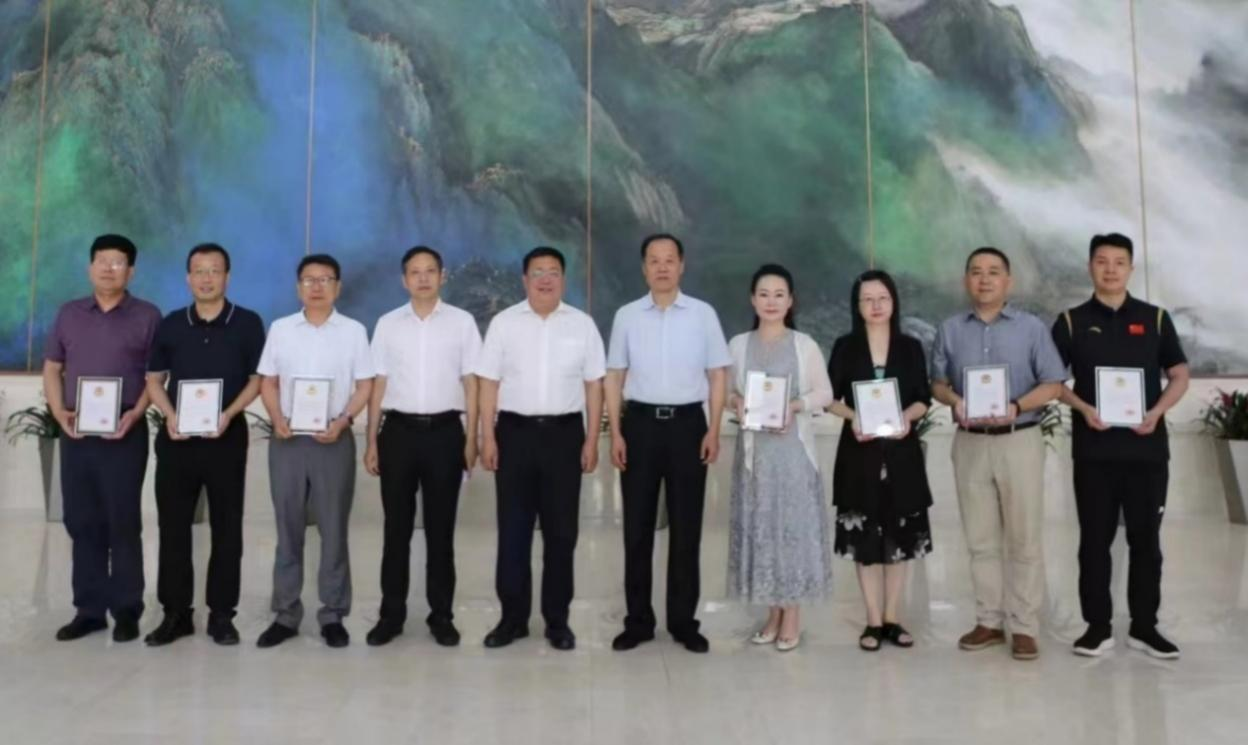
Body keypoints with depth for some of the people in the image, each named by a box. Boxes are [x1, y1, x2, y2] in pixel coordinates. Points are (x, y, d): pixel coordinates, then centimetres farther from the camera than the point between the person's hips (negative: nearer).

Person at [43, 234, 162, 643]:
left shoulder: (147, 316, 1)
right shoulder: (68, 314, 12)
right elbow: (52, 369, 12)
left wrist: (135, 414, -14)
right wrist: (60, 412, -3)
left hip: (124, 433, -4)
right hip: (76, 432, 4)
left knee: (123, 523, 0)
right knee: (82, 523, 8)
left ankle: (126, 610, 8)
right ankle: (89, 609, 17)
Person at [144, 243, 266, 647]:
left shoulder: (248, 324, 1)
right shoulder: (170, 325, 7)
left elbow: (258, 379, 1)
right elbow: (154, 380, 10)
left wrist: (229, 414, -14)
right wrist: (170, 417, -8)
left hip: (227, 435, -2)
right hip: (177, 437, 2)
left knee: (226, 526, 4)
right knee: (173, 525, 5)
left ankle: (221, 614, 14)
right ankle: (175, 613, 16)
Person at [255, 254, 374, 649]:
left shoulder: (353, 331, 3)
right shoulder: (280, 329, 8)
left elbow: (365, 385, 1)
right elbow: (268, 382, 9)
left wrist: (342, 421, -14)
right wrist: (277, 419, -8)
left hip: (333, 439, -1)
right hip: (287, 439, 2)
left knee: (334, 530, 3)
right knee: (288, 529, 7)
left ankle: (333, 615, 13)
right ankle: (285, 614, 17)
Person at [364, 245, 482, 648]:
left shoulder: (462, 322, 2)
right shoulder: (388, 324, 6)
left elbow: (471, 384, 2)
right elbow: (379, 385, 6)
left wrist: (471, 440, -2)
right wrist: (371, 441, 4)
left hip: (445, 431, -1)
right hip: (399, 431, 1)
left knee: (440, 528, 7)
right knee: (397, 527, 8)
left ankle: (441, 615, 18)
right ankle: (391, 614, 19)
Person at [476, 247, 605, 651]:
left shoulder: (582, 324, 4)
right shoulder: (503, 323, 3)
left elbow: (593, 385, 5)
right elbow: (489, 384, 2)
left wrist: (591, 441, 0)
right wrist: (487, 437, -4)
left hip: (564, 433, 0)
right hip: (515, 432, 0)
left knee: (561, 531, 6)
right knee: (513, 530, 5)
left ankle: (557, 619, 19)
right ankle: (513, 617, 18)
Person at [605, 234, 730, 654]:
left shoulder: (703, 314, 2)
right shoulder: (627, 316, 4)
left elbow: (717, 375, 3)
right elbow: (614, 378, 5)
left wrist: (713, 431, -5)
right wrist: (615, 433, -2)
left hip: (687, 422, 0)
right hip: (641, 422, 1)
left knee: (686, 527, 7)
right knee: (637, 527, 6)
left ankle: (684, 621, 19)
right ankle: (638, 620, 19)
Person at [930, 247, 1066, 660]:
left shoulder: (1032, 327, 1)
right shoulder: (950, 329, 7)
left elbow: (1053, 384, -3)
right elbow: (938, 383, 8)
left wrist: (1017, 406, -19)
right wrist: (955, 401, -13)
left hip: (1020, 441, -2)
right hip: (970, 443, 2)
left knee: (1024, 538, 2)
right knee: (980, 539, 9)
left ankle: (1023, 626, 10)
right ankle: (989, 621, 19)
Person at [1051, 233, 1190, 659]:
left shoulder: (1155, 319, 7)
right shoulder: (1072, 322, 4)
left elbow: (1180, 376, 8)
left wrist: (1157, 412, -10)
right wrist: (1084, 408, -13)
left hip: (1147, 448, 1)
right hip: (1094, 450, -1)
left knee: (1146, 538, 7)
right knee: (1095, 539, 4)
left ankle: (1144, 627, 18)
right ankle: (1098, 626, 13)